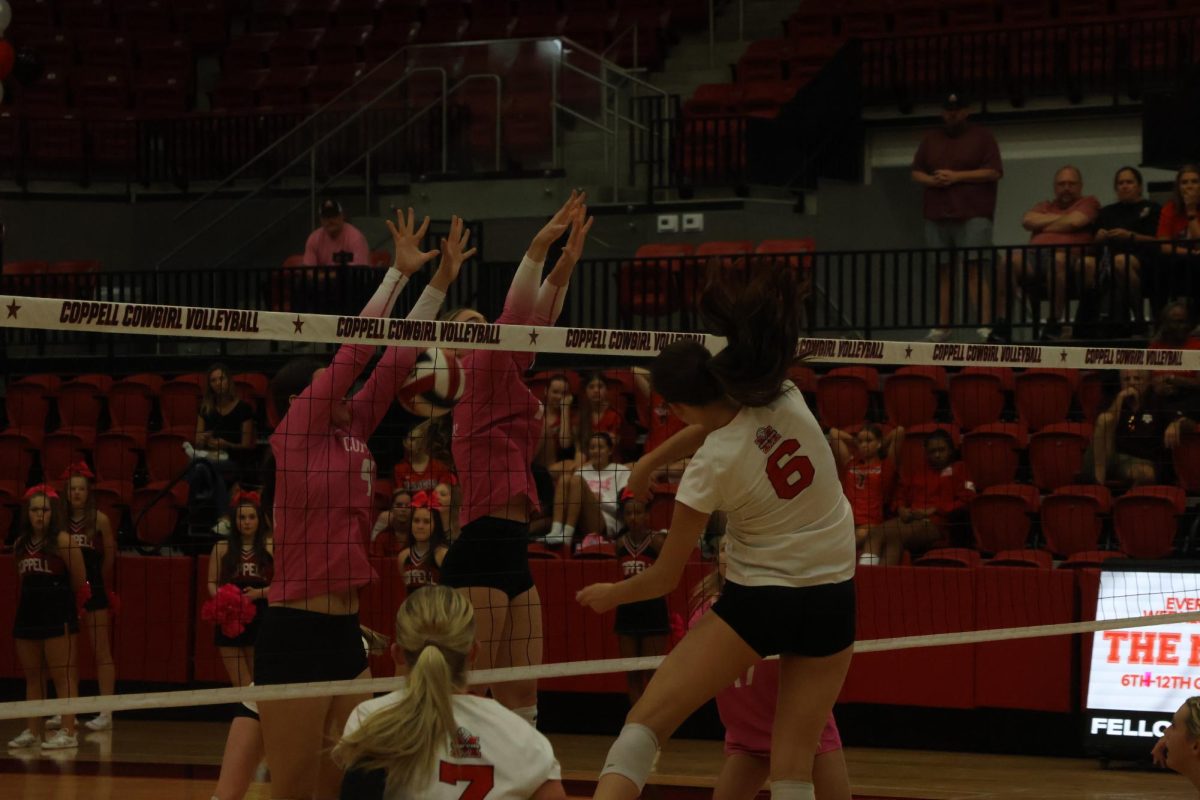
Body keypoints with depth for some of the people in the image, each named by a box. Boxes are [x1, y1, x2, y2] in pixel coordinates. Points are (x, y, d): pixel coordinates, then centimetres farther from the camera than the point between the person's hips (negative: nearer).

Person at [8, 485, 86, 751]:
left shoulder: (62, 541, -10)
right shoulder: (21, 544, 10)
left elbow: (79, 580, -10)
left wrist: (59, 596, 3)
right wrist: (34, 599, 9)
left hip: (58, 616, -7)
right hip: (28, 613, 7)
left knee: (63, 676, -6)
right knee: (32, 676, 12)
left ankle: (68, 732, -6)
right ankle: (32, 731, 19)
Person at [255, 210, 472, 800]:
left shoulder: (351, 434, 12)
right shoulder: (293, 436, -6)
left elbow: (395, 360, 13)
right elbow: (354, 352, -9)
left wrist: (441, 281, 9)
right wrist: (400, 272, -5)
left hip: (344, 633, 8)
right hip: (295, 635, -8)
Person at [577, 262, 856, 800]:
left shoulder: (713, 465, -17)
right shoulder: (783, 397, -7)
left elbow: (665, 578, -4)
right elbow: (712, 425, 19)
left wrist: (610, 594, 14)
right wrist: (649, 463, 26)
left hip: (758, 600, -5)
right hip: (832, 599, 5)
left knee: (646, 720, -1)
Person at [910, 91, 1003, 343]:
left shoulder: (982, 137, 4)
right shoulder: (931, 140, 19)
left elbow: (994, 172, -5)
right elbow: (916, 173, 18)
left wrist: (956, 176, -12)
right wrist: (932, 180, -5)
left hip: (972, 215, -5)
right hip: (937, 215, 5)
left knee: (974, 268, -15)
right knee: (942, 271, 5)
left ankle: (985, 325, -20)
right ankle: (942, 327, 9)